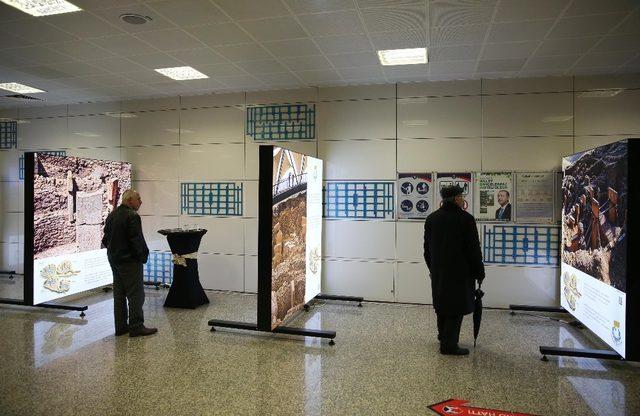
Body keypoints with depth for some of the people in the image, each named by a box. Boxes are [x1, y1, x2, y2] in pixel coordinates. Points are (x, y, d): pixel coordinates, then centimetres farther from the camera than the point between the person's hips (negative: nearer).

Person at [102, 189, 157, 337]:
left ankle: (120, 326, 19)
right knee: (136, 294, -3)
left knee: (119, 294, 13)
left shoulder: (111, 215, 12)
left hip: (115, 260, 9)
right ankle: (136, 327, 1)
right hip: (129, 261, -9)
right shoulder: (132, 216, -17)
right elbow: (137, 240, -20)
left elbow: (105, 239, 16)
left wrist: (114, 251, 19)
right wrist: (143, 256, -9)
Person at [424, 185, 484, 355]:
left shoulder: (431, 219, 4)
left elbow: (427, 248, 10)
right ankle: (449, 345, 6)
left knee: (442, 305, 19)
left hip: (438, 272, 6)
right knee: (456, 309, 2)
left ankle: (443, 337, 35)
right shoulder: (466, 219, -14)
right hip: (459, 273, -6)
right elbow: (474, 249, -12)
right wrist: (479, 272, -2)